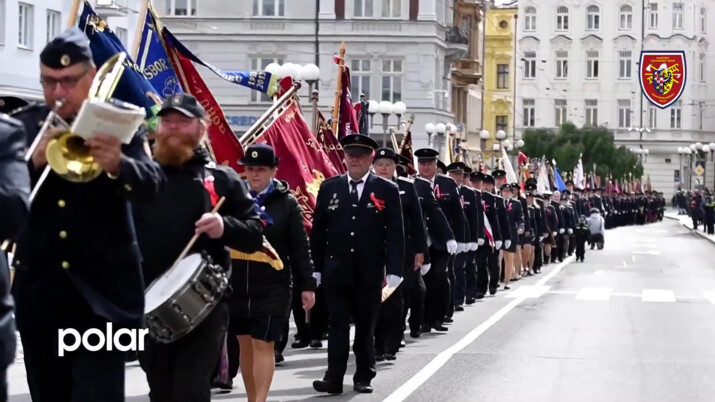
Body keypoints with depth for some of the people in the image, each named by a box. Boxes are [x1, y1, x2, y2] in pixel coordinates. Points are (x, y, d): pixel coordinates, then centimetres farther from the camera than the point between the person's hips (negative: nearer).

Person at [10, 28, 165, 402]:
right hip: (38, 291, 3)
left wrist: (117, 165, -34)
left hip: (101, 290, -3)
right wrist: (33, 162, -21)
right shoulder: (22, 125, 6)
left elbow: (152, 184, -13)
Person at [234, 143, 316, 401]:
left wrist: (307, 285, -3)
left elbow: (300, 248, -1)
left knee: (264, 345, -6)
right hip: (237, 285, 3)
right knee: (245, 344, 10)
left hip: (272, 287, -3)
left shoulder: (287, 203, -3)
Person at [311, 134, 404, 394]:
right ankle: (334, 378, -1)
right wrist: (316, 268, 3)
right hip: (336, 271, 1)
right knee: (337, 325, 0)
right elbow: (318, 231, 7)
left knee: (366, 326, 8)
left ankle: (364, 377, 18)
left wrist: (394, 271, -8)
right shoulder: (329, 188, 5)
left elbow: (395, 234, -2)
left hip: (369, 273, -1)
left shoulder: (387, 190, 0)